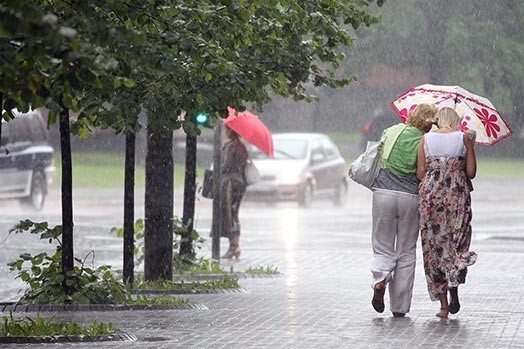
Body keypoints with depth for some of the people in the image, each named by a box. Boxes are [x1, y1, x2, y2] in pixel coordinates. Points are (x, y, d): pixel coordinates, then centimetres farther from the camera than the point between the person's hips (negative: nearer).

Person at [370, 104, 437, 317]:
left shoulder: (391, 132, 5)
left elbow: (376, 158, 15)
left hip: (383, 193, 1)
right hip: (410, 197, -1)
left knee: (383, 247, 13)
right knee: (406, 252, 10)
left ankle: (380, 279, -20)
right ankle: (400, 306, 9)